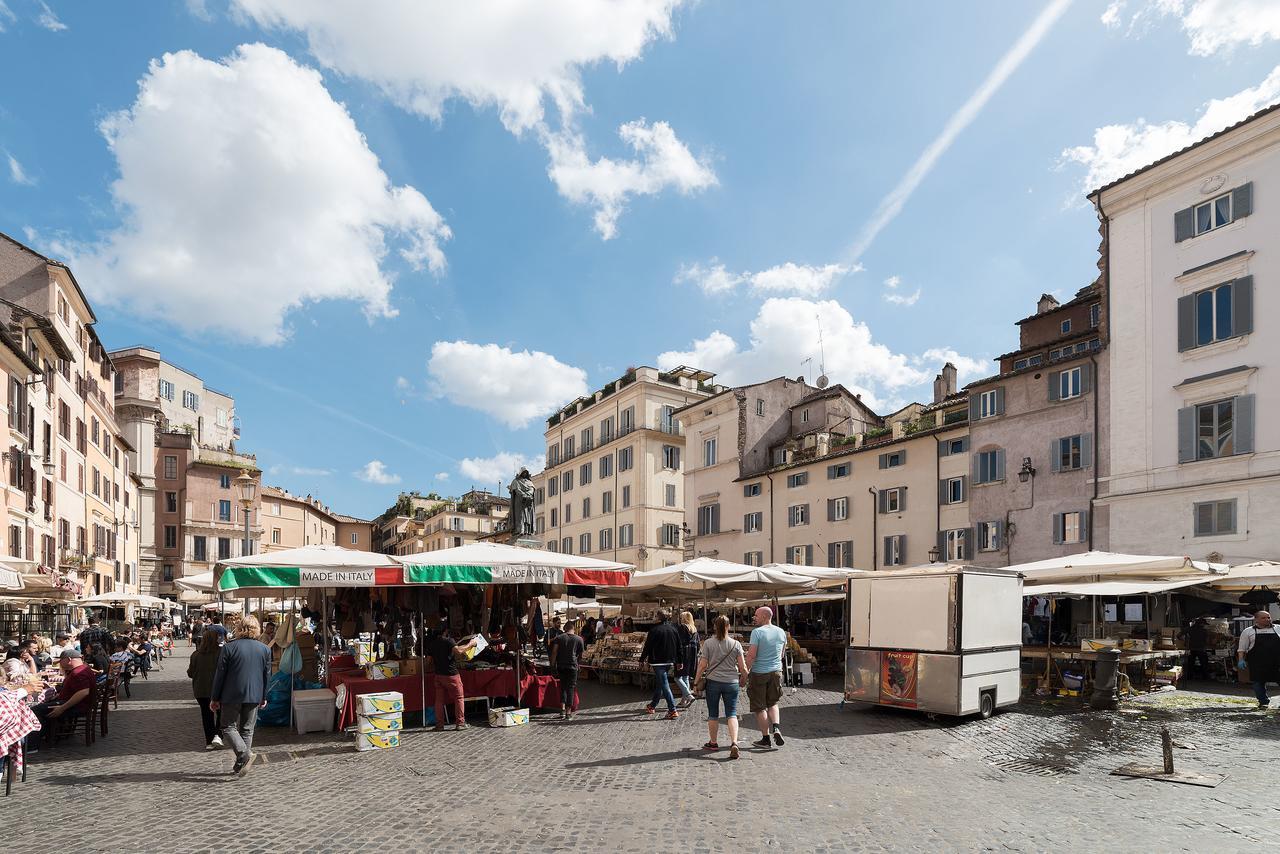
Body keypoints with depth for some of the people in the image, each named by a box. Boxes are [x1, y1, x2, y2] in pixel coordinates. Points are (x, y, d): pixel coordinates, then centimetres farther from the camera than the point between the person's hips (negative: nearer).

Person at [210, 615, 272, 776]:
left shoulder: (229, 647, -9)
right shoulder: (265, 649, 1)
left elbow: (220, 674, -5)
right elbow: (267, 675, 8)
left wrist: (214, 698, 5)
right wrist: (264, 697, 19)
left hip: (233, 695, -3)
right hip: (254, 696, 3)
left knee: (229, 727, 6)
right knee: (247, 729, 12)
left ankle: (244, 754, -14)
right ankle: (240, 764, 14)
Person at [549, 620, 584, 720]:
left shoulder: (559, 637, 4)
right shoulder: (579, 639, 4)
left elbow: (554, 652, -5)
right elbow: (581, 655, 10)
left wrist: (553, 665, -4)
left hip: (561, 666, 1)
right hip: (572, 666, -1)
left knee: (563, 686, 13)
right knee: (571, 687, 4)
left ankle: (562, 709, 2)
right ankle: (568, 712, 4)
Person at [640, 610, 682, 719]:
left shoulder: (654, 630, -13)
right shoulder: (673, 629, 4)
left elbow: (647, 647, -9)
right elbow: (679, 647, 10)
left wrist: (642, 659, 3)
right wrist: (678, 662, 18)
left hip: (658, 662, -6)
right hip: (670, 662, 6)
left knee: (664, 685, -5)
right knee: (659, 684, 19)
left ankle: (672, 710, -10)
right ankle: (653, 706, 32)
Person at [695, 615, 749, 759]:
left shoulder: (708, 643, -6)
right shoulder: (736, 644, -2)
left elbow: (702, 665, -6)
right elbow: (743, 667, -1)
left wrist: (696, 681, 6)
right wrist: (743, 680, 16)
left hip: (713, 682, -1)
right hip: (731, 682, 1)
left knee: (713, 714, 13)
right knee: (732, 714, 3)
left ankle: (713, 743, 25)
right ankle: (734, 743, -13)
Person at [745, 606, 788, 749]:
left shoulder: (757, 632, -14)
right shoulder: (781, 632, 5)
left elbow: (751, 655, -18)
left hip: (759, 673, -5)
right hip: (776, 672, 5)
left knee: (760, 707, 7)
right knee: (772, 703, 22)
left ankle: (765, 739, 12)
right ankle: (776, 728, 0)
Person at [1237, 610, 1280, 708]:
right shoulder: (1248, 632, 6)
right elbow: (1242, 648, 5)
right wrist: (1241, 660, -4)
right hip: (1257, 663, -1)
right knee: (1259, 682, 3)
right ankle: (1263, 702, 17)